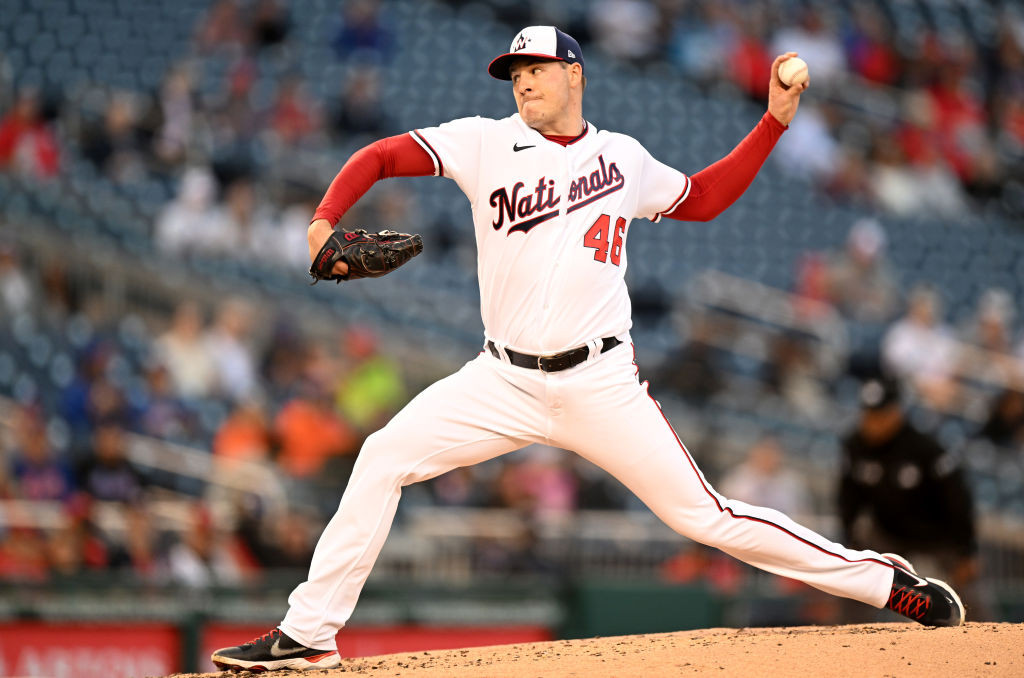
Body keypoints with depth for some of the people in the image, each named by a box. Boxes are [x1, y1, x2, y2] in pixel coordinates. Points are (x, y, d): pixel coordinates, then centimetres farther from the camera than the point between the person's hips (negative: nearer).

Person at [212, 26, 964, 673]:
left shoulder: (622, 157, 7)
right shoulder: (486, 143, 2)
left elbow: (704, 198, 23)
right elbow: (379, 156, -3)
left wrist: (775, 121, 15)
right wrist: (324, 222, -22)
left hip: (600, 383, -1)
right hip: (503, 381, 1)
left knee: (704, 516, -7)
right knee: (383, 459, -13)